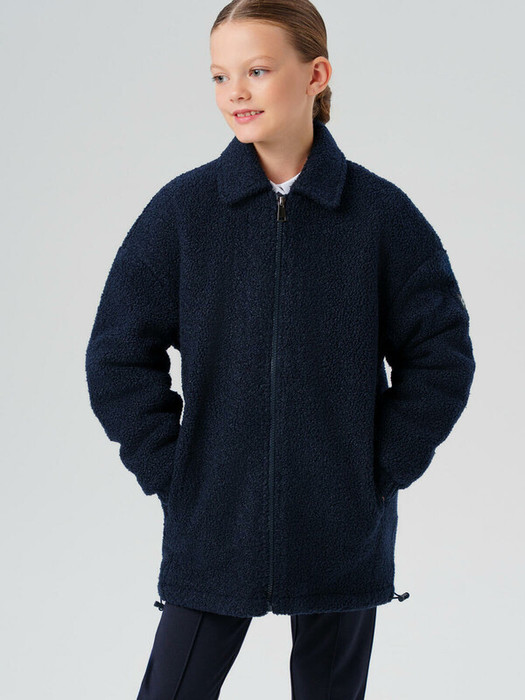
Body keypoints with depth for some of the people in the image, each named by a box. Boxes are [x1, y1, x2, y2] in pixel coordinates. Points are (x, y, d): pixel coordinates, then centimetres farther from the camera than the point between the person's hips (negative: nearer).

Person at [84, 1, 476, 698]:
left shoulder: (381, 213, -5)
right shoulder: (182, 209, -4)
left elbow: (442, 353, 1)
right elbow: (118, 353, 0)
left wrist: (383, 468, -4)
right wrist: (169, 472, -5)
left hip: (343, 533, 1)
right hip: (213, 528, 0)